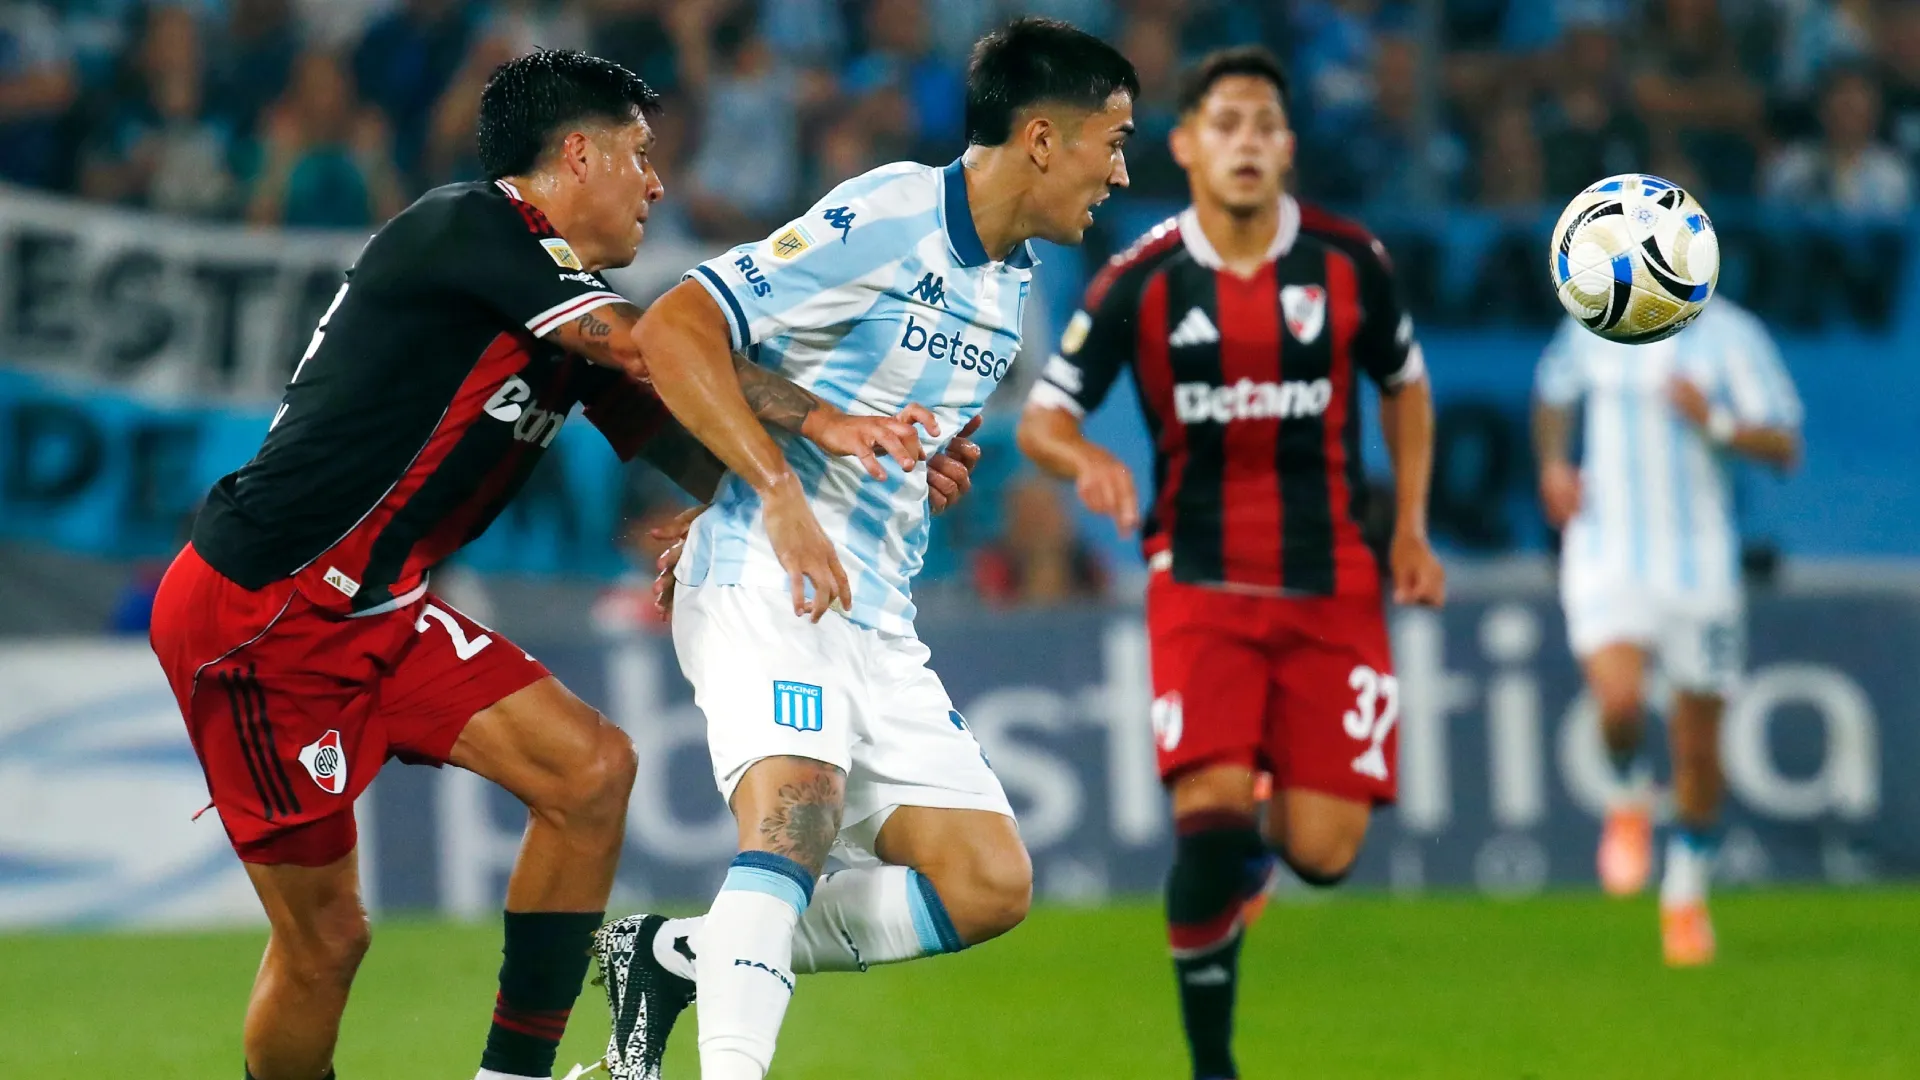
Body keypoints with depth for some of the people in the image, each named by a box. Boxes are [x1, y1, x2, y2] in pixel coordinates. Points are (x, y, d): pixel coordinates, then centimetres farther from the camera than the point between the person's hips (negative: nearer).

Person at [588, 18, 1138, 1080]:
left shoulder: (1012, 282, 15)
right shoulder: (886, 217, -12)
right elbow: (671, 330, -17)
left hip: (878, 619, 8)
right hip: (766, 583, -8)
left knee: (989, 887, 1)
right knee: (796, 809, -31)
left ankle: (680, 956, 7)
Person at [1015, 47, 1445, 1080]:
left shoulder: (1348, 261, -1)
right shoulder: (1142, 282, -6)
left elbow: (1405, 385, 16)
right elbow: (1041, 418, -1)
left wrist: (1410, 528, 7)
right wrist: (1087, 461, -23)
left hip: (1331, 586, 2)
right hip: (1201, 582, -1)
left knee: (1323, 852, -6)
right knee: (1209, 817, -20)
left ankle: (1260, 838, 34)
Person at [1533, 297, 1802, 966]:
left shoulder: (1730, 335, -4)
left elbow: (1784, 447, -6)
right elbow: (1553, 392, 25)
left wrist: (1715, 422, -22)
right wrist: (1553, 465, 8)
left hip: (1699, 560, 0)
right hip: (1606, 553, 1)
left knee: (1698, 747, 7)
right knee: (1619, 701, -25)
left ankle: (1685, 897, 28)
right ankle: (1629, 801, 9)